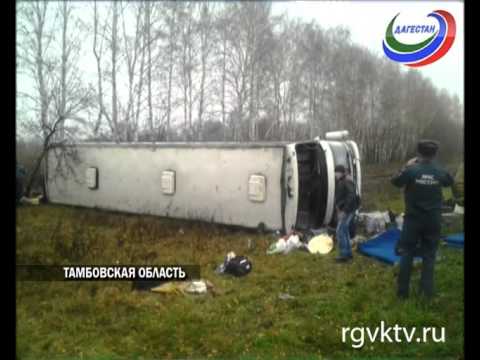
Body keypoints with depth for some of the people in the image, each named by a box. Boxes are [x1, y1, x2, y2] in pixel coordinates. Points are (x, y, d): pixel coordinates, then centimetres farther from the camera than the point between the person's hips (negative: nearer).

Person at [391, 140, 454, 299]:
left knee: (407, 253, 7)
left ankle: (402, 291, 9)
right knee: (429, 254, 12)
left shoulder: (412, 170, -15)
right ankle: (427, 290, 14)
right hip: (433, 220, 2)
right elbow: (450, 181, 17)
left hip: (413, 218, -2)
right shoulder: (440, 172, -6)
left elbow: (395, 182, 0)